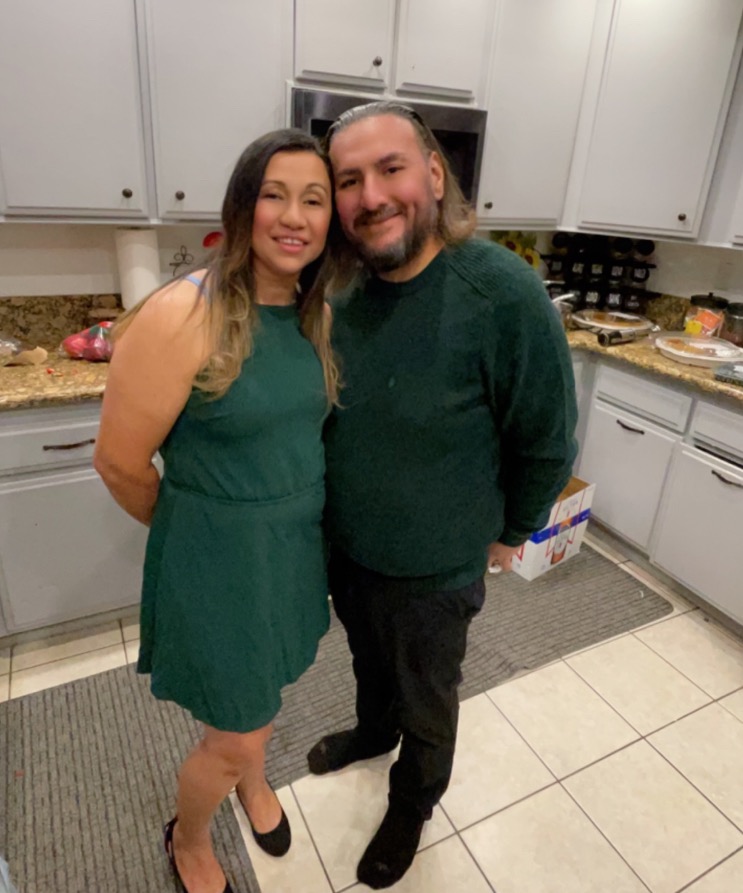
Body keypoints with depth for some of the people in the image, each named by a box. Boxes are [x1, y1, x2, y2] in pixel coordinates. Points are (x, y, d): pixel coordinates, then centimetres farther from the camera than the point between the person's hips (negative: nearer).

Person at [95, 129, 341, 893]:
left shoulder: (316, 313, -2)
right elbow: (120, 463, -16)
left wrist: (293, 511, 13)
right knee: (234, 739, 13)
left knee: (264, 687, 29)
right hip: (220, 557, -6)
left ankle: (252, 781, 62)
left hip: (300, 542, 6)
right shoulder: (183, 316, -23)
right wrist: (205, 523, 0)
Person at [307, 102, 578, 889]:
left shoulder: (503, 292, -25)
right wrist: (324, 515, 9)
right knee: (370, 663, 32)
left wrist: (509, 534, -3)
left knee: (426, 700, 23)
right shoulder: (341, 292, -8)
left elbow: (547, 442, -15)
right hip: (345, 547, 5)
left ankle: (414, 800, 53)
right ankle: (373, 731, 64)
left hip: (434, 568, -5)